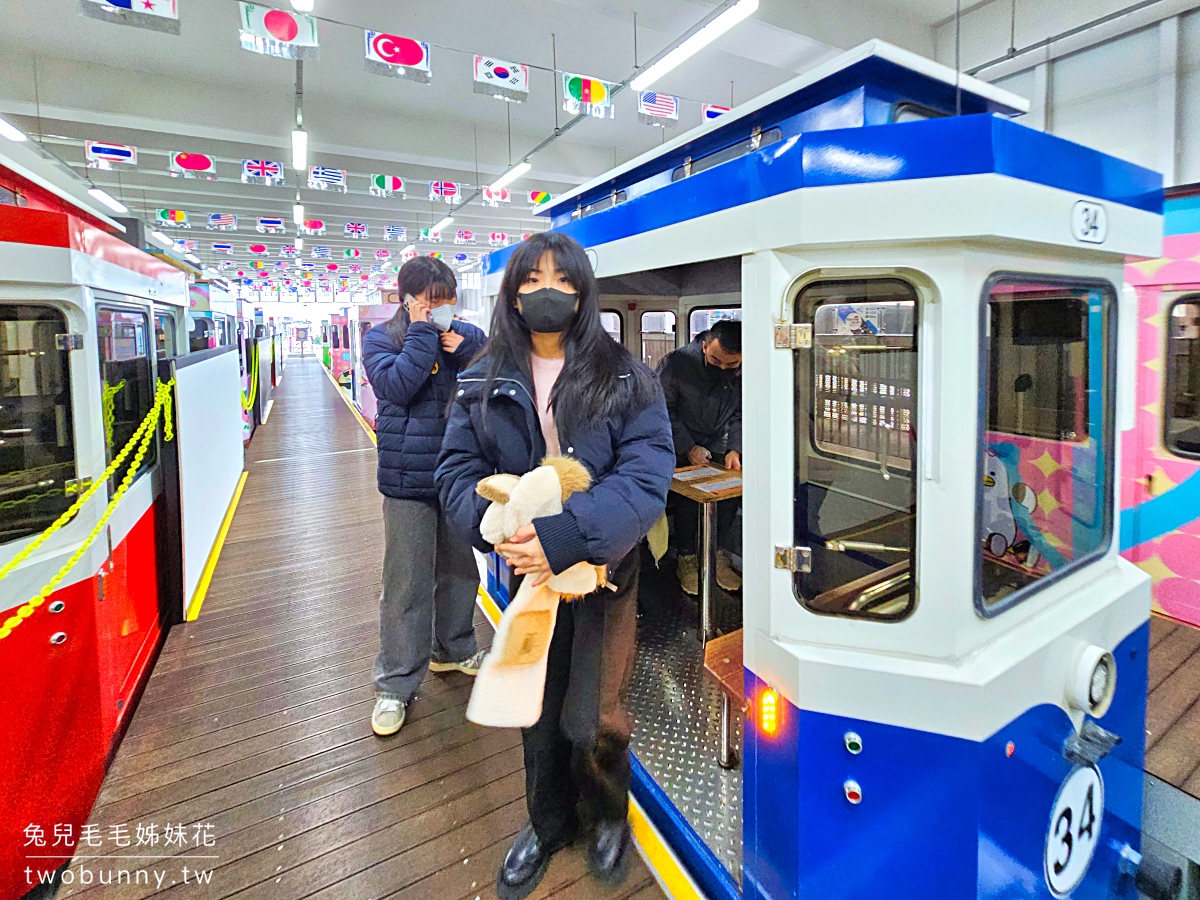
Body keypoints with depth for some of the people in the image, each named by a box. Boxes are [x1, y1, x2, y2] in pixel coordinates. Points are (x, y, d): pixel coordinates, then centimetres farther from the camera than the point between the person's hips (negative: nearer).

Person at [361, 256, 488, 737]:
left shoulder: (468, 334, 6)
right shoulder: (381, 337, -2)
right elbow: (396, 386, -20)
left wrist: (464, 350, -14)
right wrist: (422, 331, -16)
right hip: (409, 479, -4)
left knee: (460, 571, 18)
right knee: (406, 584, 2)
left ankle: (453, 649, 40)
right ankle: (395, 685, 17)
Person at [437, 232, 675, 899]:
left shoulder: (627, 380, -7)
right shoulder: (484, 383, 3)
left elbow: (646, 477, -17)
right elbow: (458, 469, -2)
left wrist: (565, 537, -30)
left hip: (606, 568, -2)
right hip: (527, 568, 3)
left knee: (593, 718, 6)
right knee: (537, 709, 18)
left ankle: (607, 813, 41)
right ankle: (549, 823, 47)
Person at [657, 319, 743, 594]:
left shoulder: (744, 370, -8)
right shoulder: (676, 363, -18)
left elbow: (741, 414, 3)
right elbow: (664, 410, -12)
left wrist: (735, 449, -11)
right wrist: (689, 448, -17)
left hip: (717, 444, 3)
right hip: (679, 446, -3)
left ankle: (715, 553, 11)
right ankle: (687, 557, 3)